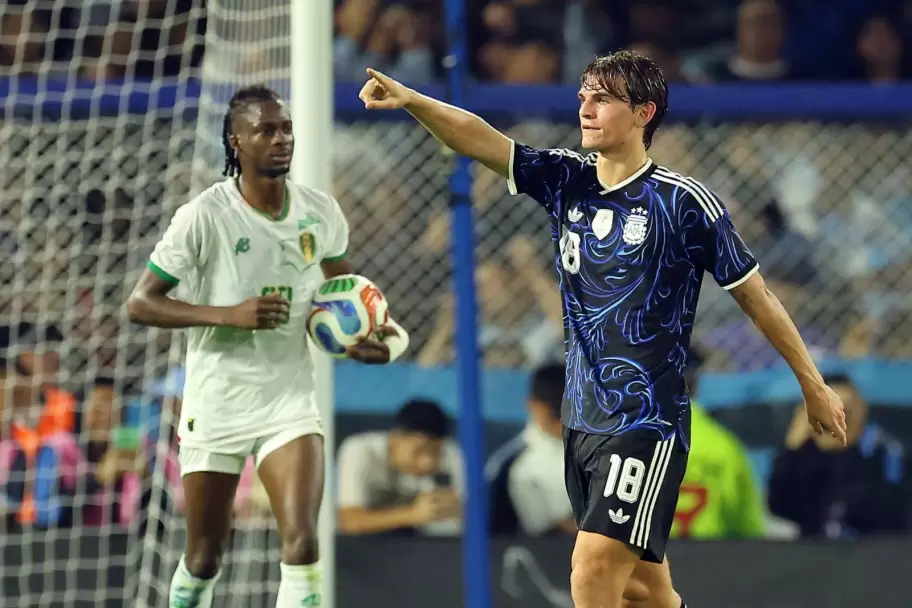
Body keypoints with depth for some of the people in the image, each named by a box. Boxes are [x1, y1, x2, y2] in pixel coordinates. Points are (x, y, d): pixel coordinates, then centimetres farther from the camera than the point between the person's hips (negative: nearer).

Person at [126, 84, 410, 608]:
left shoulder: (321, 213, -1)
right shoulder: (205, 216, -13)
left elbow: (342, 284, 20)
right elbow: (140, 304, -11)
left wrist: (381, 335, 0)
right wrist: (230, 315, -23)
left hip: (290, 402, 2)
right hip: (216, 404, -2)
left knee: (302, 545, -17)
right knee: (204, 559, 9)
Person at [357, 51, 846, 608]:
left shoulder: (684, 202, -10)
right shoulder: (567, 181, 6)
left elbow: (754, 294, -2)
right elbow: (479, 140, -6)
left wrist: (814, 385, 4)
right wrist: (412, 100, -24)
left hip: (647, 426, -6)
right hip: (582, 421, 6)